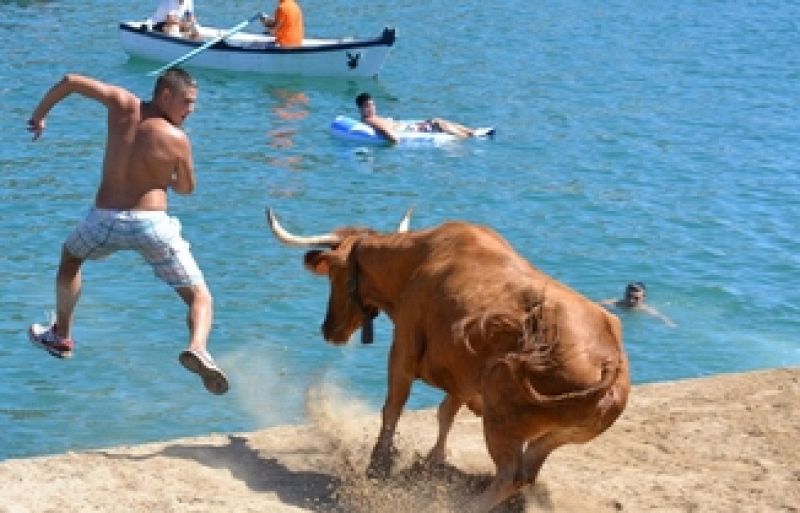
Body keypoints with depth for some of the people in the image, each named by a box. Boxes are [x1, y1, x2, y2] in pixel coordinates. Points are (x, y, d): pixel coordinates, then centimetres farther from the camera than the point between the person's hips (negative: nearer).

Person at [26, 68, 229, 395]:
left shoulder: (124, 105, 2)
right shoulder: (177, 140, -4)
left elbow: (70, 81, 1)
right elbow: (186, 188, 11)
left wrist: (39, 114, 17)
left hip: (105, 219, 3)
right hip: (151, 224, -3)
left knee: (70, 255, 38)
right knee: (201, 298, 3)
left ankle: (61, 336, 43)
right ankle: (197, 348, -28)